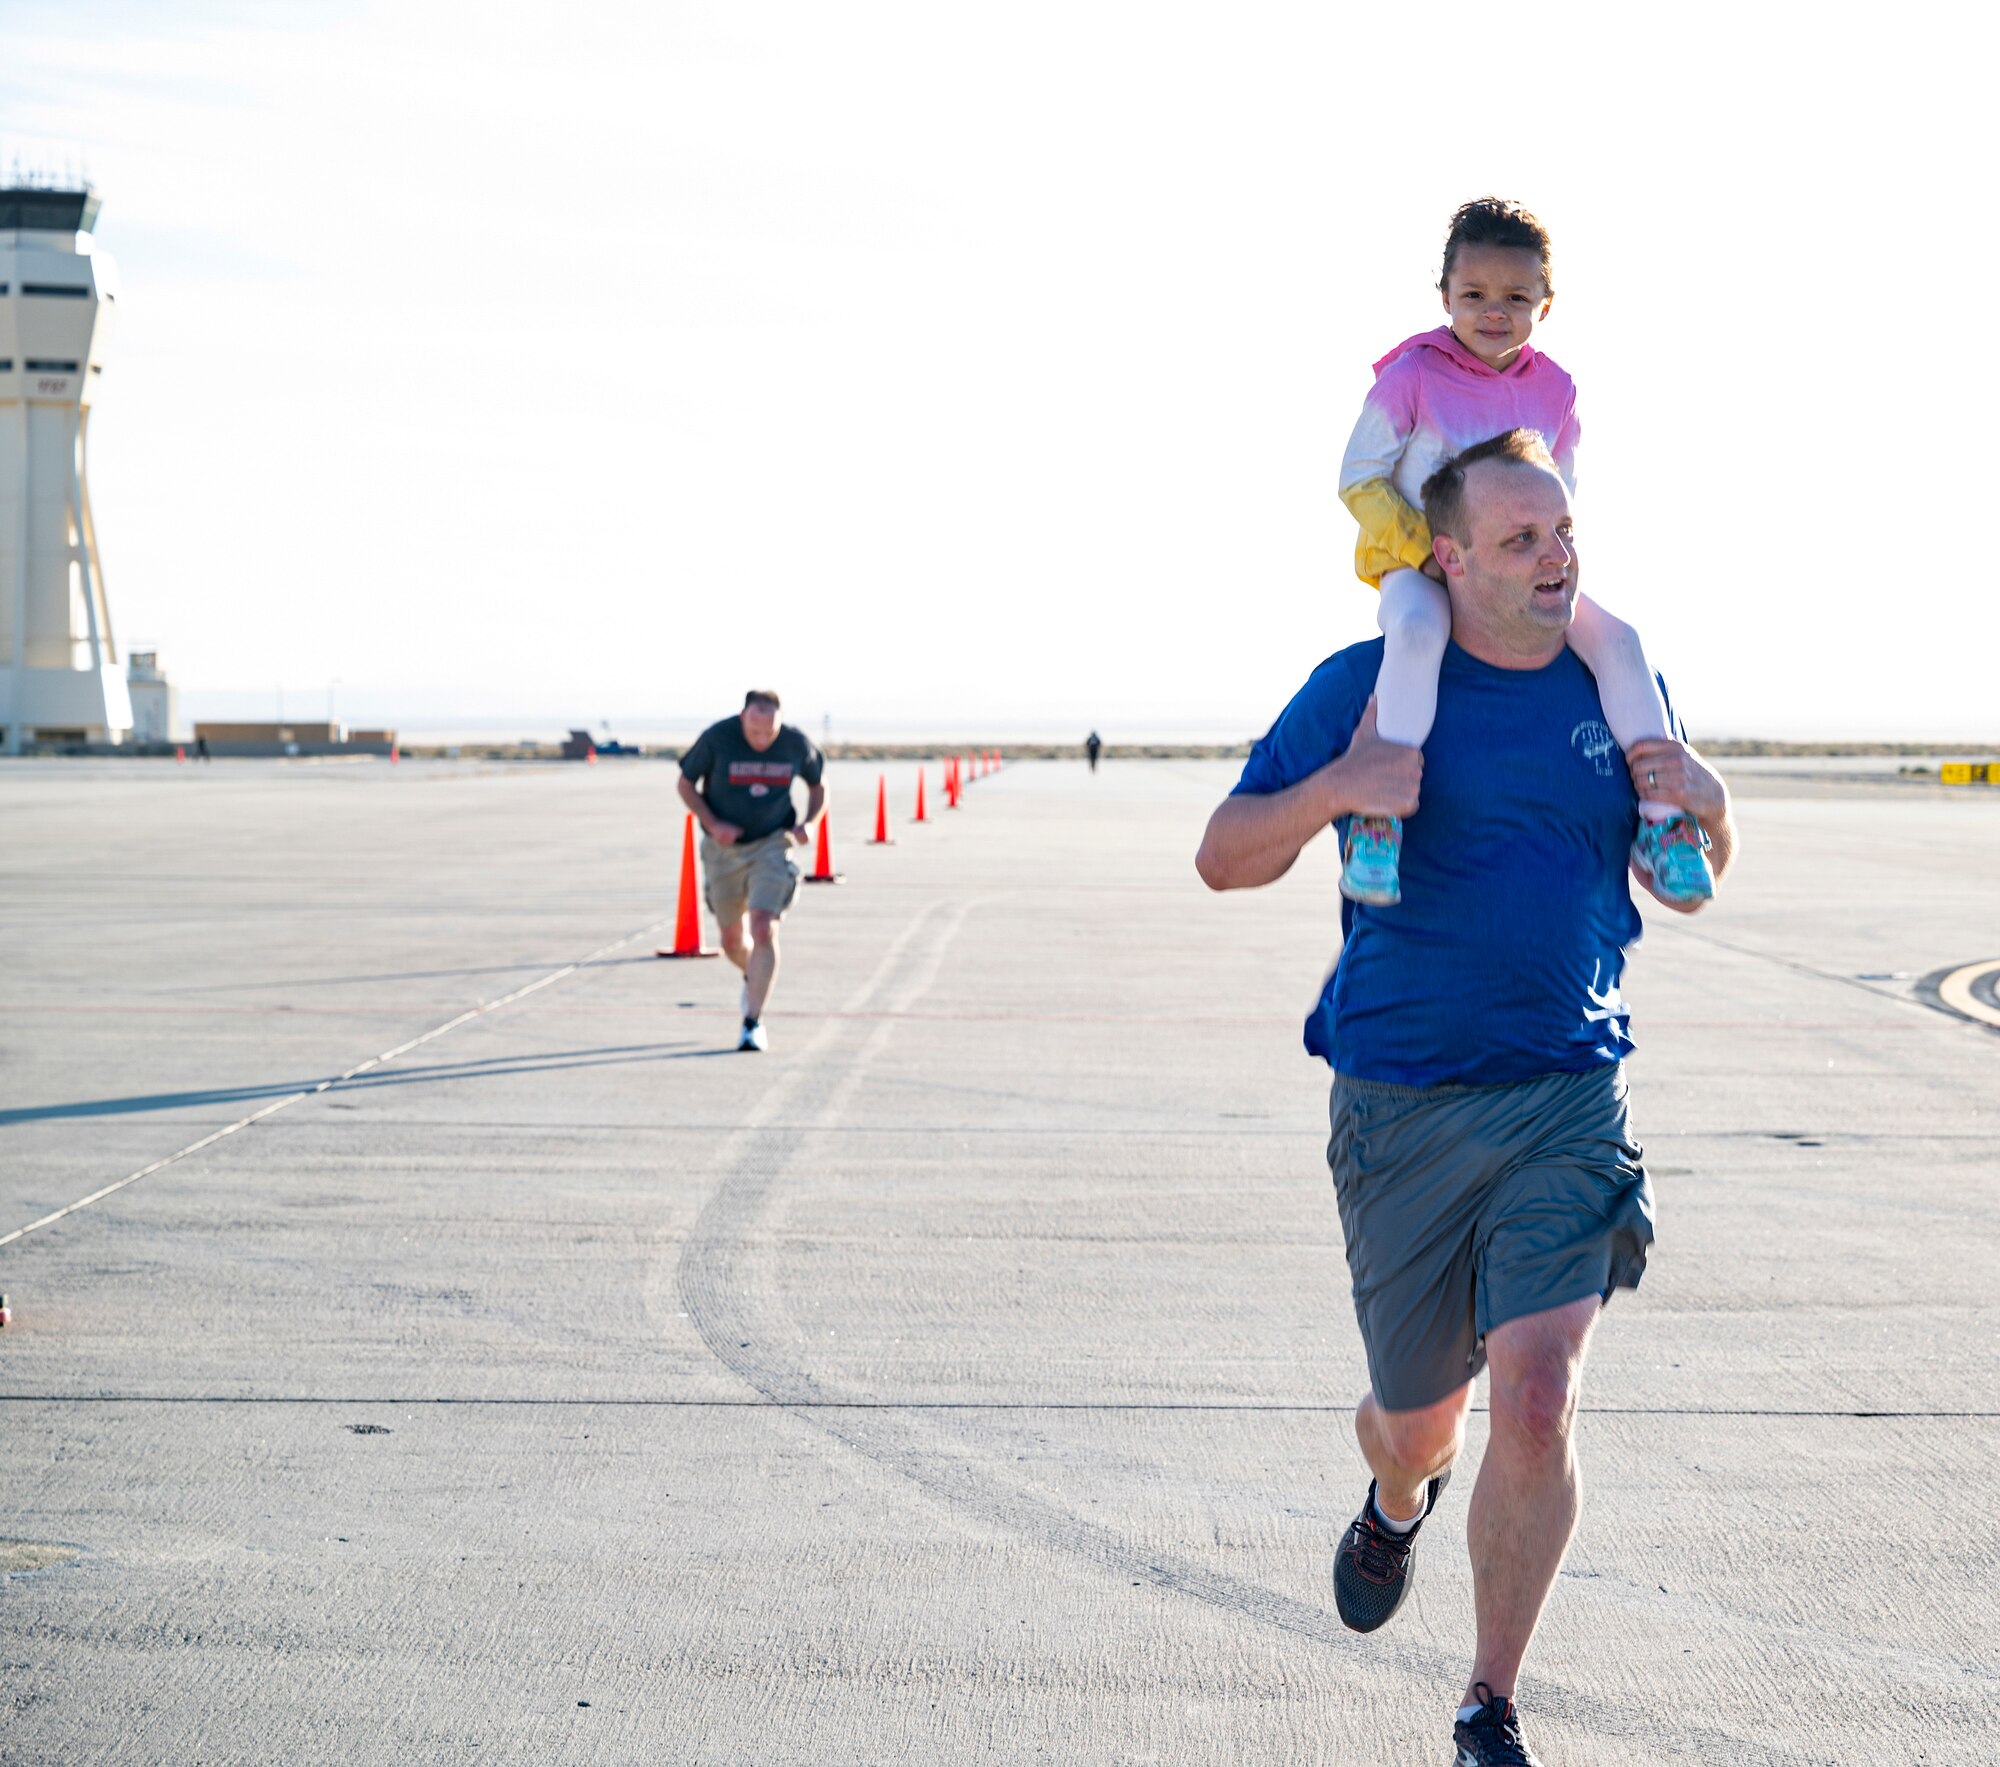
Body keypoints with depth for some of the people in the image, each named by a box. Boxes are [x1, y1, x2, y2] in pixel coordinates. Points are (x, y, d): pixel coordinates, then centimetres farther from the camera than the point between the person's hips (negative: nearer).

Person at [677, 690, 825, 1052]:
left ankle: (753, 1022, -12)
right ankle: (753, 978, 46)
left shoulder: (796, 744, -10)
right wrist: (712, 824, -17)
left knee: (764, 929, -18)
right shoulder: (716, 738, -16)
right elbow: (686, 783, -3)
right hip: (724, 847, 1)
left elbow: (817, 785, 8)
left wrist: (809, 823, -11)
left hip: (771, 845, -1)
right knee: (732, 941, 10)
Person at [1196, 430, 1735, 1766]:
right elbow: (1225, 859, -1)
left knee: (1540, 1404, -14)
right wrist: (1336, 790, -20)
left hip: (1572, 1101, 1)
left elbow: (1687, 890, 17)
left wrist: (1709, 803, -5)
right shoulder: (1366, 688, -3)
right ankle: (1397, 1503, 51)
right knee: (1419, 1416, 11)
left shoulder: (1620, 688, 7)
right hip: (1404, 1107, -1)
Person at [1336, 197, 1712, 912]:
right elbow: (1359, 479, -5)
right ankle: (1377, 823, -40)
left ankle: (1662, 819, -9)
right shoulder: (1413, 375, -7)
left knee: (1617, 639, -17)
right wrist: (1422, 550, -16)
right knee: (1416, 633, -40)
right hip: (1418, 565, -4)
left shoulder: (1554, 390, 5)